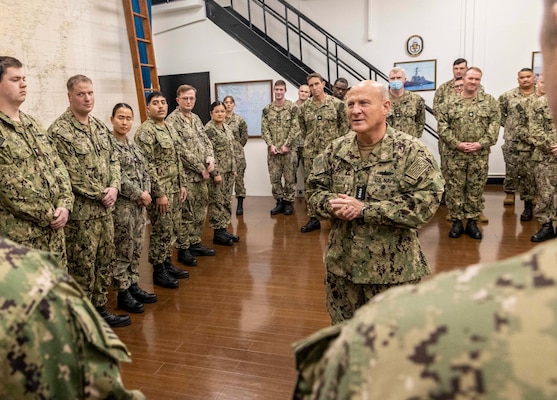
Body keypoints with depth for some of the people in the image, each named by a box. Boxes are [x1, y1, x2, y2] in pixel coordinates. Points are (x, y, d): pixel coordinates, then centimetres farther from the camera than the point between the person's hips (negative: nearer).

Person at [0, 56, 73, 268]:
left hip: (53, 227, 7)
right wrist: (48, 215, -12)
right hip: (19, 232, -7)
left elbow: (58, 166, 11)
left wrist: (65, 204, -4)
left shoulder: (34, 124, 12)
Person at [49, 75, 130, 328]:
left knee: (105, 261, 15)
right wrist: (100, 194, -14)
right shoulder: (59, 131, -13)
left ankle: (100, 308, 30)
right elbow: (72, 174, -18)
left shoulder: (100, 126, 10)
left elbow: (113, 160, 11)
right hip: (80, 211, -7)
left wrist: (114, 188, -6)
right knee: (82, 266, 4)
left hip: (105, 207, 7)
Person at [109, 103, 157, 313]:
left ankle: (133, 286, 26)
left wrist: (146, 192, -5)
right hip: (121, 204, -8)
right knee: (122, 251, 0)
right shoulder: (108, 144, -10)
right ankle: (123, 293, 11)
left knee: (136, 249, 14)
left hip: (139, 203, 8)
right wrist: (139, 194, -16)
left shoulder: (133, 144, 14)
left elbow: (144, 171, 12)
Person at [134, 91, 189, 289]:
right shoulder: (144, 132, -14)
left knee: (172, 230, 15)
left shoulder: (170, 128, 13)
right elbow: (147, 165, -19)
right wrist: (159, 193, -20)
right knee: (161, 232, 0)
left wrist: (182, 184, 13)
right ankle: (158, 272, 13)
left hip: (174, 189, 8)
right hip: (159, 191, -8)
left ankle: (168, 264, 29)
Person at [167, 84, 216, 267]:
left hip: (201, 175, 8)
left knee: (200, 212, 14)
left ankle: (195, 243, 27)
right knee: (186, 214, -2)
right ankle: (183, 249, 10)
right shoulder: (172, 120, -12)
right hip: (186, 175, -8)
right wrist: (201, 168, -14)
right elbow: (181, 150, -18)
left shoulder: (196, 118, 14)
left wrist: (210, 159, -5)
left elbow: (206, 141, 15)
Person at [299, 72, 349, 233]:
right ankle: (313, 218, 17)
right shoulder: (304, 107, 5)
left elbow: (345, 125, 1)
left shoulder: (337, 104, -3)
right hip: (311, 152, 3)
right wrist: (311, 141, 13)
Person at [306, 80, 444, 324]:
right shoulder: (335, 150, 3)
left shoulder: (411, 151, -12)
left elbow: (426, 202, -21)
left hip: (394, 269, -4)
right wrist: (333, 205, -17)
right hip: (341, 265, 5)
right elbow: (314, 191, 7)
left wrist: (364, 209, -24)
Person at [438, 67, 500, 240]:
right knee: (454, 189, 3)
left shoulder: (489, 101, 5)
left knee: (476, 189, 8)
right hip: (455, 154, -1)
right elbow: (442, 126, -3)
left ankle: (472, 222, 20)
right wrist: (457, 144, -13)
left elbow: (494, 124, -1)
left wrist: (481, 143, -13)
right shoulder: (450, 103, 2)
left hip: (480, 155, 1)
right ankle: (457, 221, 16)